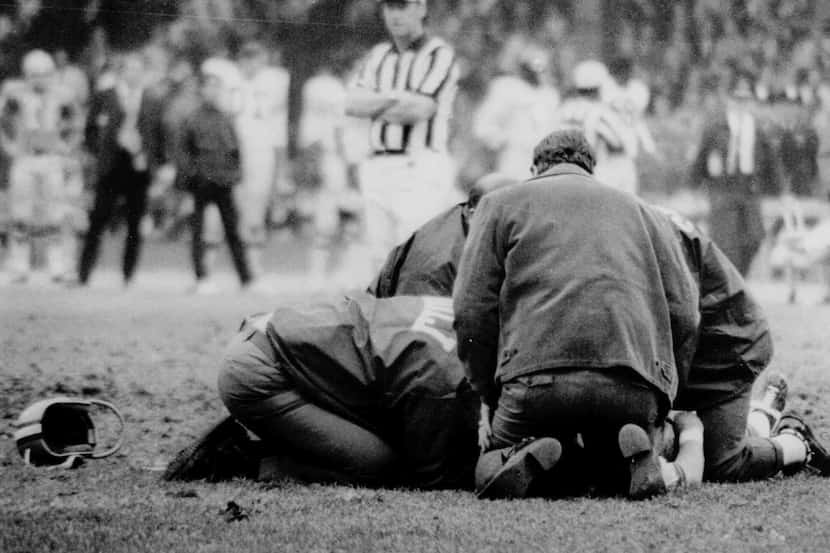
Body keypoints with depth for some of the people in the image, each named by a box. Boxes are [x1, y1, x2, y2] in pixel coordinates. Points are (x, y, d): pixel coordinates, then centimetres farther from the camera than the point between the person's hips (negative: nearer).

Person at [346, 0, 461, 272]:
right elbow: (352, 104, 4)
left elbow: (420, 109, -13)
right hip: (378, 167, 6)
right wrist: (395, 97, -10)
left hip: (420, 170, -6)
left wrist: (376, 107, 2)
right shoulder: (378, 56, 17)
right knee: (381, 264, 6)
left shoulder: (440, 55, -2)